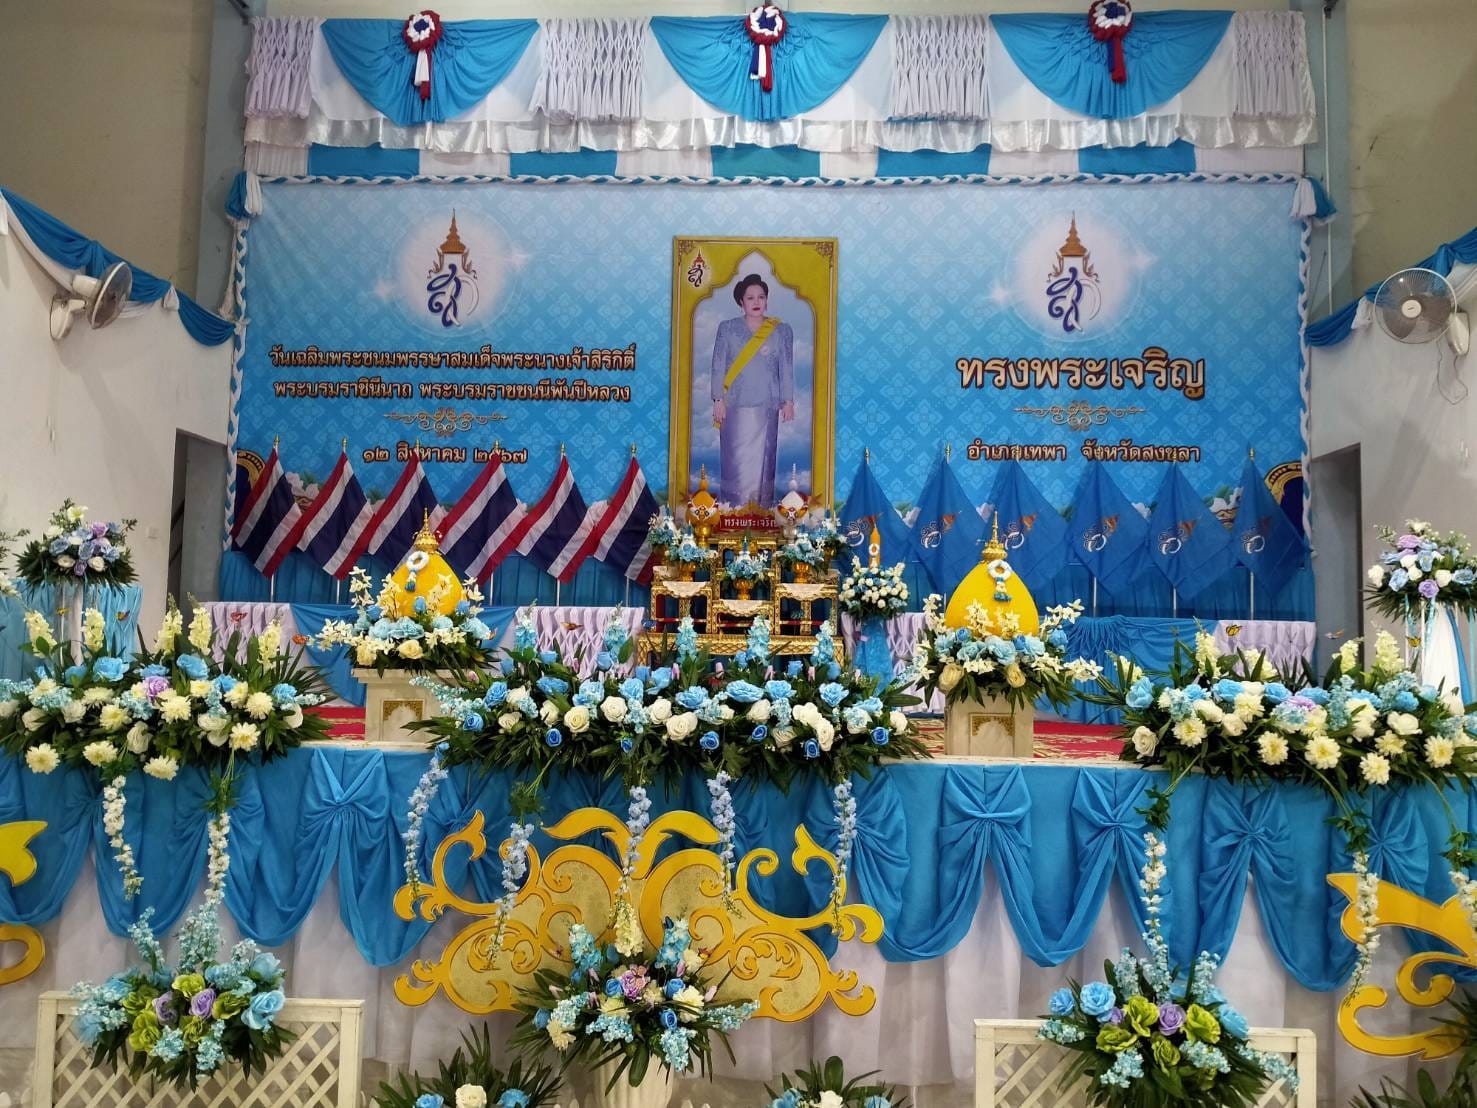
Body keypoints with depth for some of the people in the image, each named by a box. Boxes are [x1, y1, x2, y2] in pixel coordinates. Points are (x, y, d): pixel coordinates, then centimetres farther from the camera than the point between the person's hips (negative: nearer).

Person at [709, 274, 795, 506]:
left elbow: (787, 369, 6)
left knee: (763, 459, 1)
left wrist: (788, 401, 0)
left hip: (767, 407, 1)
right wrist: (718, 400, -3)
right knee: (735, 461, -4)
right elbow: (718, 367, 4)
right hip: (735, 405, -1)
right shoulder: (727, 329, 6)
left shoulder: (782, 330, 7)